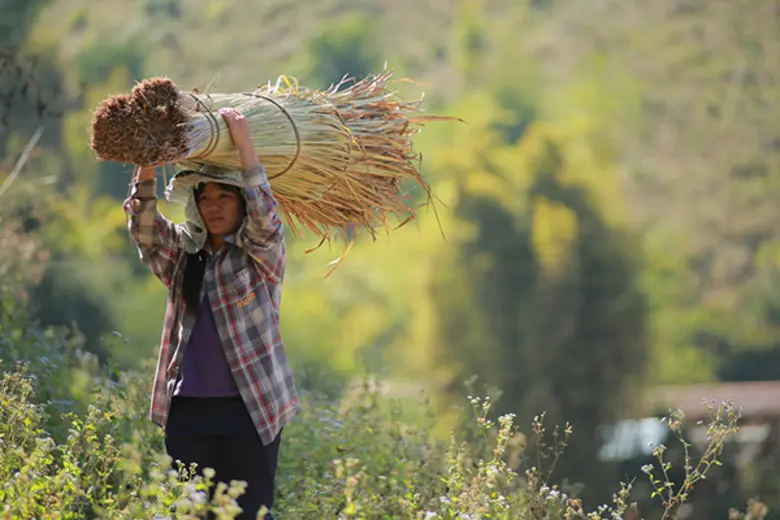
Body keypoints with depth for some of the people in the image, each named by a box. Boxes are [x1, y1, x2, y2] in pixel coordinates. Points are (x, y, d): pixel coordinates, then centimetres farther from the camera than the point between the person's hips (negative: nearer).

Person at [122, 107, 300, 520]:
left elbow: (265, 219, -18)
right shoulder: (183, 254, 12)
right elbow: (145, 230, -3)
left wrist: (244, 145, -20)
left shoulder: (262, 254, 1)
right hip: (186, 409, 4)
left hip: (251, 410, -4)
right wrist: (147, 165, -18)